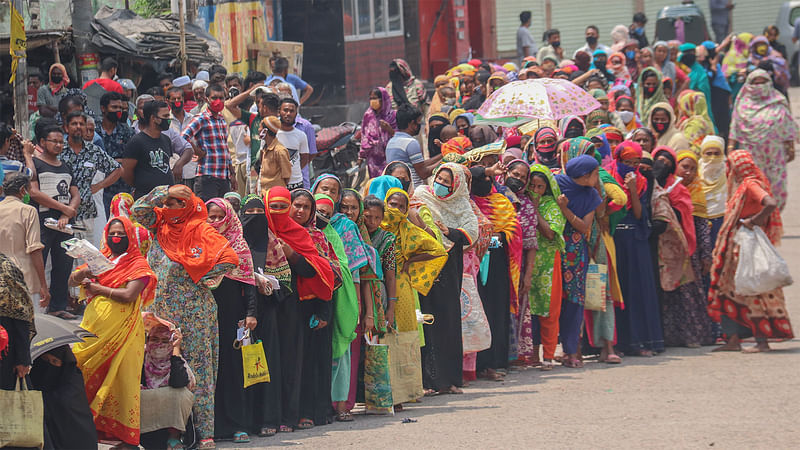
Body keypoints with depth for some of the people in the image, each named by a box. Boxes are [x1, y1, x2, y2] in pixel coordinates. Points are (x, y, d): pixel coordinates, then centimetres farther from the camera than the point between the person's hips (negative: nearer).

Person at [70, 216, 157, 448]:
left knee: (121, 378, -8)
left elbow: (129, 295, -13)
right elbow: (72, 281, 15)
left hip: (121, 330, -5)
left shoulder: (138, 265, 2)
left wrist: (97, 287, -5)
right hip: (94, 328, 5)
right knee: (88, 377, -3)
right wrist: (83, 273, -7)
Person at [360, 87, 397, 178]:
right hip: (373, 157, 3)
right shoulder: (368, 116, 9)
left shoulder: (392, 115, -2)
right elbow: (364, 136, 13)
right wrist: (361, 156, 11)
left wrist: (389, 129, -21)